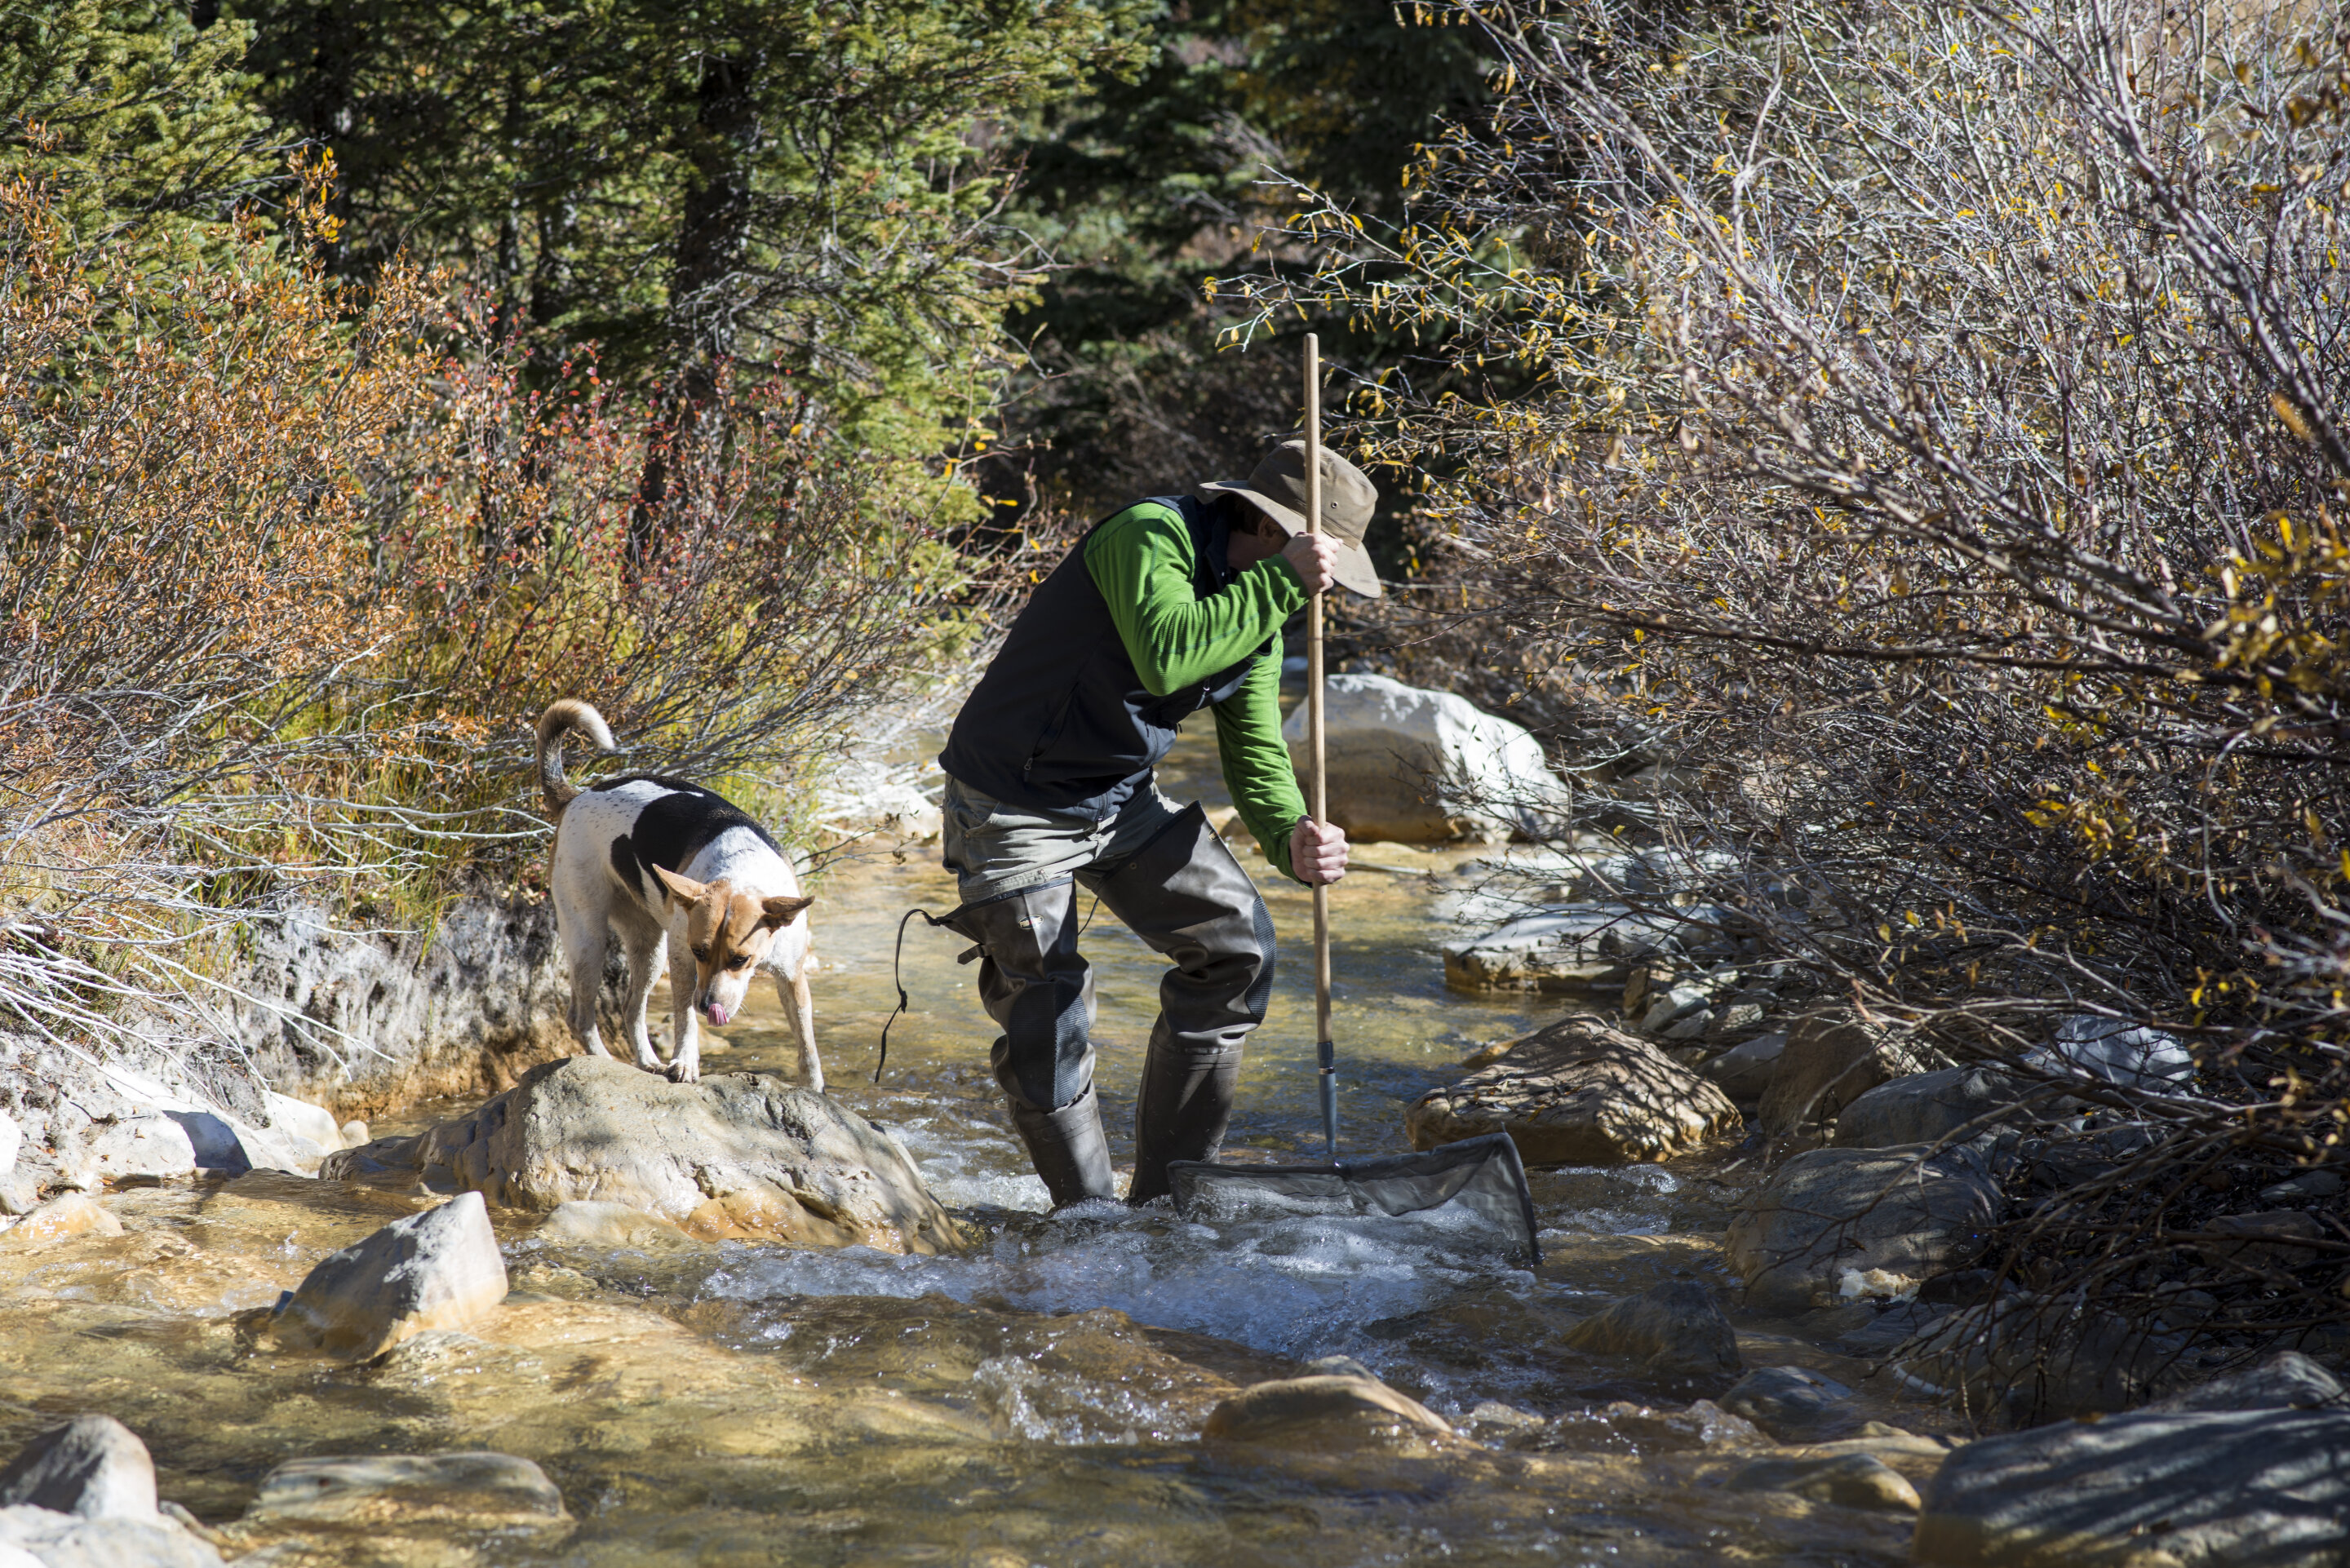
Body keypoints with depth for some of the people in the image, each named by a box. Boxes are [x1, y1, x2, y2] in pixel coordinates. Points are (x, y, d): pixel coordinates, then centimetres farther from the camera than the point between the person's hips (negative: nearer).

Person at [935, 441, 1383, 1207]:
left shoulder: (1259, 620, 3)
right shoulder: (1148, 537, -22)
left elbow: (1256, 756, 2)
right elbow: (1166, 656, -40)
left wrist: (1293, 839, -18)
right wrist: (1282, 582, -34)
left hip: (1122, 798, 8)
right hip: (1015, 805, -8)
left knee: (1238, 941, 1)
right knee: (1045, 1023, -5)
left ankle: (1166, 1201, 10)